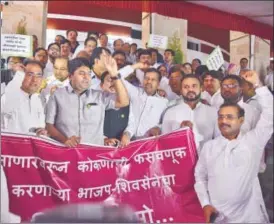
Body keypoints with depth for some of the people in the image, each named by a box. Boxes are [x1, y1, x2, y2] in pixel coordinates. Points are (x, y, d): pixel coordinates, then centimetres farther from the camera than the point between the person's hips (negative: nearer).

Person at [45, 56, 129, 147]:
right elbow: (49, 125, 5)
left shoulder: (99, 96, 14)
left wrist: (114, 74, -1)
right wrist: (65, 140, -13)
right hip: (65, 149, -2)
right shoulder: (57, 95, 9)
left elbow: (123, 102, 5)